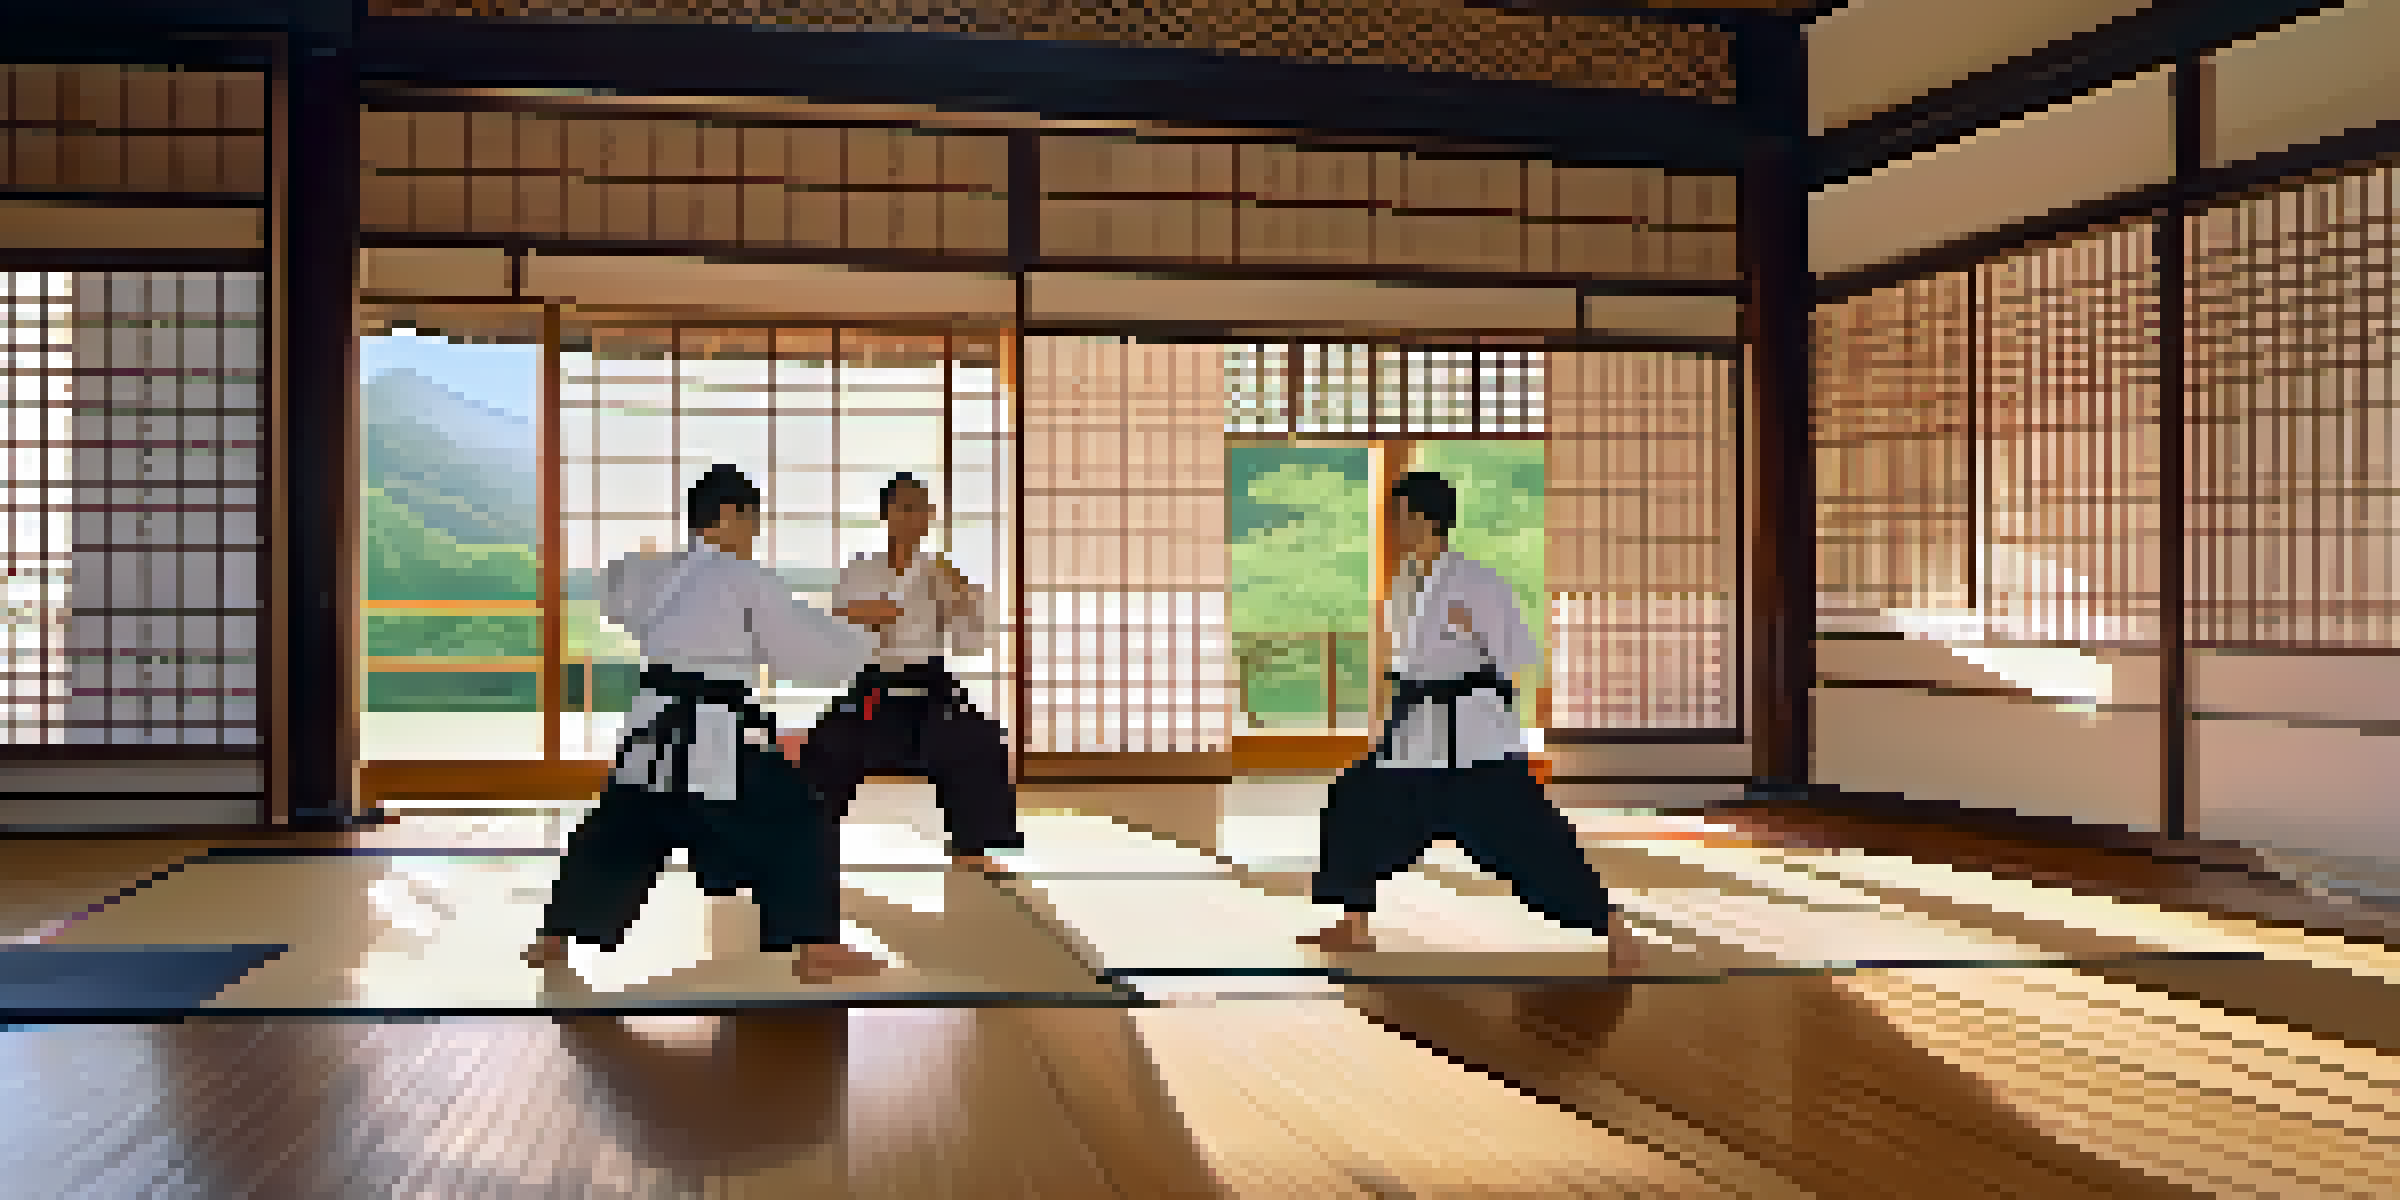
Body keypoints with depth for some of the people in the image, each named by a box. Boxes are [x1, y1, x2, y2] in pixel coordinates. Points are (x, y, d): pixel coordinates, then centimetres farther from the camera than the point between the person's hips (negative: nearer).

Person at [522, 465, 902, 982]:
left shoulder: (654, 572, 11)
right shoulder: (747, 579, -8)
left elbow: (616, 592, 35)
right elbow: (813, 653, -5)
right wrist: (862, 626, 9)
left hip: (656, 725, 7)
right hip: (715, 732, -7)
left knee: (617, 828, 21)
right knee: (797, 825, 1)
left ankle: (552, 938, 27)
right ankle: (815, 947, -4)